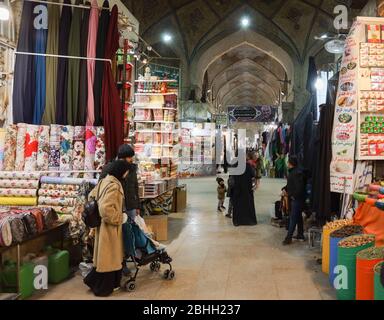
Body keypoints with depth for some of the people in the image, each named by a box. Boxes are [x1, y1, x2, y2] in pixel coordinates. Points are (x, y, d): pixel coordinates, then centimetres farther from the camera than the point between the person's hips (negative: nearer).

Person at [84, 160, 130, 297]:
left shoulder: (104, 181, 7)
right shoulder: (113, 185, -24)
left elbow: (91, 196, 19)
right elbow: (106, 209, -33)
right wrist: (120, 218, -19)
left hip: (103, 225, 10)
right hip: (110, 227, -9)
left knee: (104, 255, 21)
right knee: (108, 257, 4)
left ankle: (93, 280, 31)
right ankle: (103, 288, 18)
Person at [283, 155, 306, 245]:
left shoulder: (297, 173, -22)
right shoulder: (292, 171, 10)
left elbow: (299, 187, -27)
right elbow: (290, 184, 20)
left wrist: (294, 196, -18)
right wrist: (285, 189, 5)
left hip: (297, 199, -10)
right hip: (293, 198, 10)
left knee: (293, 218, -6)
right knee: (298, 217, 17)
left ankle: (289, 238, -2)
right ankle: (300, 235, 27)